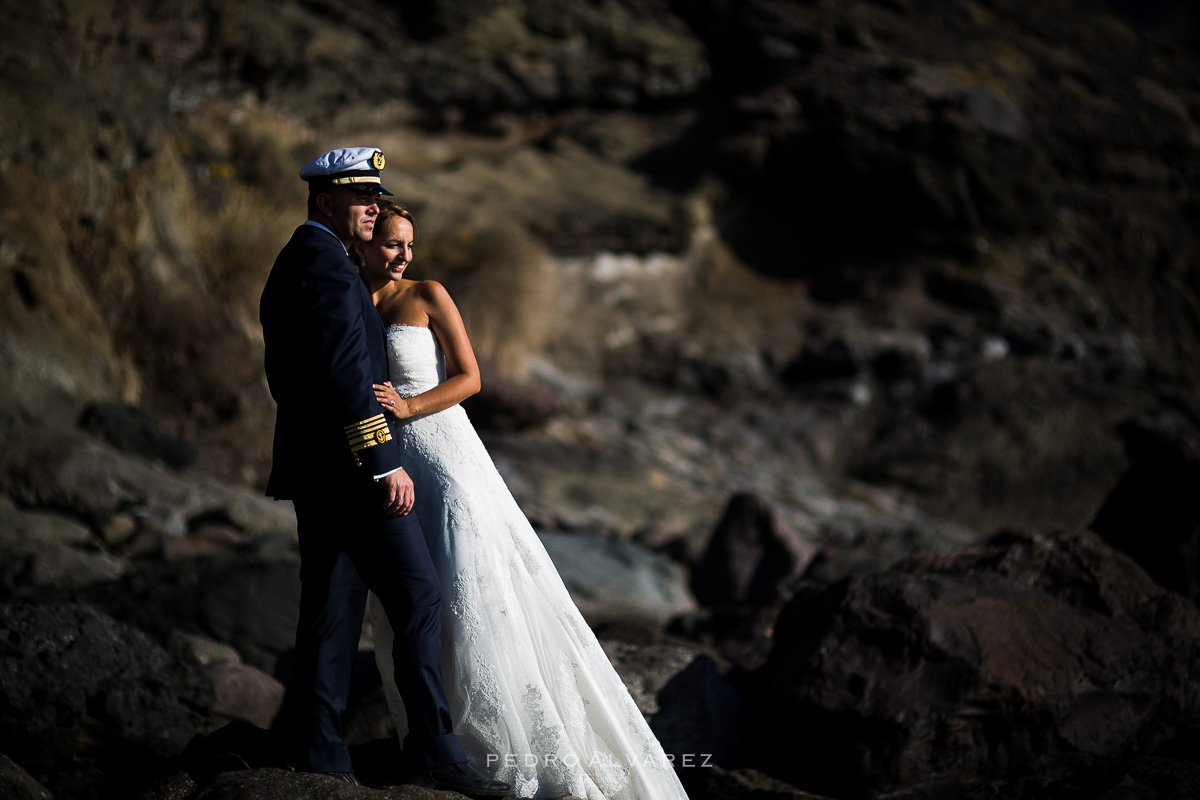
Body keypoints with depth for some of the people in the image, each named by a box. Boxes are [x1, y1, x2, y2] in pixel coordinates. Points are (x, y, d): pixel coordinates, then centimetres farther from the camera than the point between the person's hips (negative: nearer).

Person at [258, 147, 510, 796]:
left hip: (311, 471, 10)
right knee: (418, 597, -7)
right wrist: (385, 463, -22)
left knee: (331, 612, 9)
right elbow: (347, 373, -21)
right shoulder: (327, 264, -13)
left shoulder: (287, 268, 19)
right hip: (350, 468, -10)